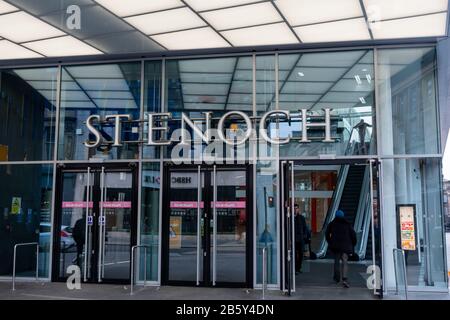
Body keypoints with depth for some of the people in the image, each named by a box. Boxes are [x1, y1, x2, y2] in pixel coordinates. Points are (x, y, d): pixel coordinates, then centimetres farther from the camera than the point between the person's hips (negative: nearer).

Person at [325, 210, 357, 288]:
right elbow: (353, 234, 5)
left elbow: (327, 234, 7)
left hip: (335, 246, 1)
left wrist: (330, 243, 17)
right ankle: (345, 279, -23)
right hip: (345, 246, -1)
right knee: (345, 262, -6)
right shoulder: (347, 224, 9)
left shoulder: (332, 224, 9)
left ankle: (337, 278, 26)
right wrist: (352, 245, 14)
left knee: (337, 261, 16)